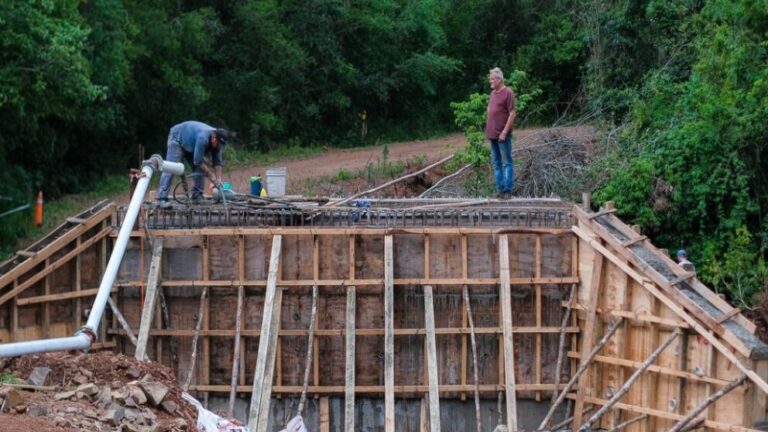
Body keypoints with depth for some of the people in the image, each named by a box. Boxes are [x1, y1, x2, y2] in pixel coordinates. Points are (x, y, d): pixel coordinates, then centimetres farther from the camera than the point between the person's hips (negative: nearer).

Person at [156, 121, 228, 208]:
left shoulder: (217, 142, -15)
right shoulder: (203, 138, -40)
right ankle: (162, 199, -25)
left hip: (190, 145, 8)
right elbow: (198, 161, -35)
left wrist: (218, 180, -21)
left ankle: (196, 197, 1)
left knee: (199, 168, -4)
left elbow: (217, 162, -10)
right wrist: (211, 175, -27)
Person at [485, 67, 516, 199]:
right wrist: (488, 129, 14)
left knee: (506, 163, -3)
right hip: (492, 134, 8)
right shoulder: (493, 93, 13)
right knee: (496, 163, 11)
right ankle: (500, 189, 16)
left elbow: (512, 113, -14)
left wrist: (504, 132, -17)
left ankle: (507, 190, -2)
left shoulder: (508, 93, -11)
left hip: (502, 135, -8)